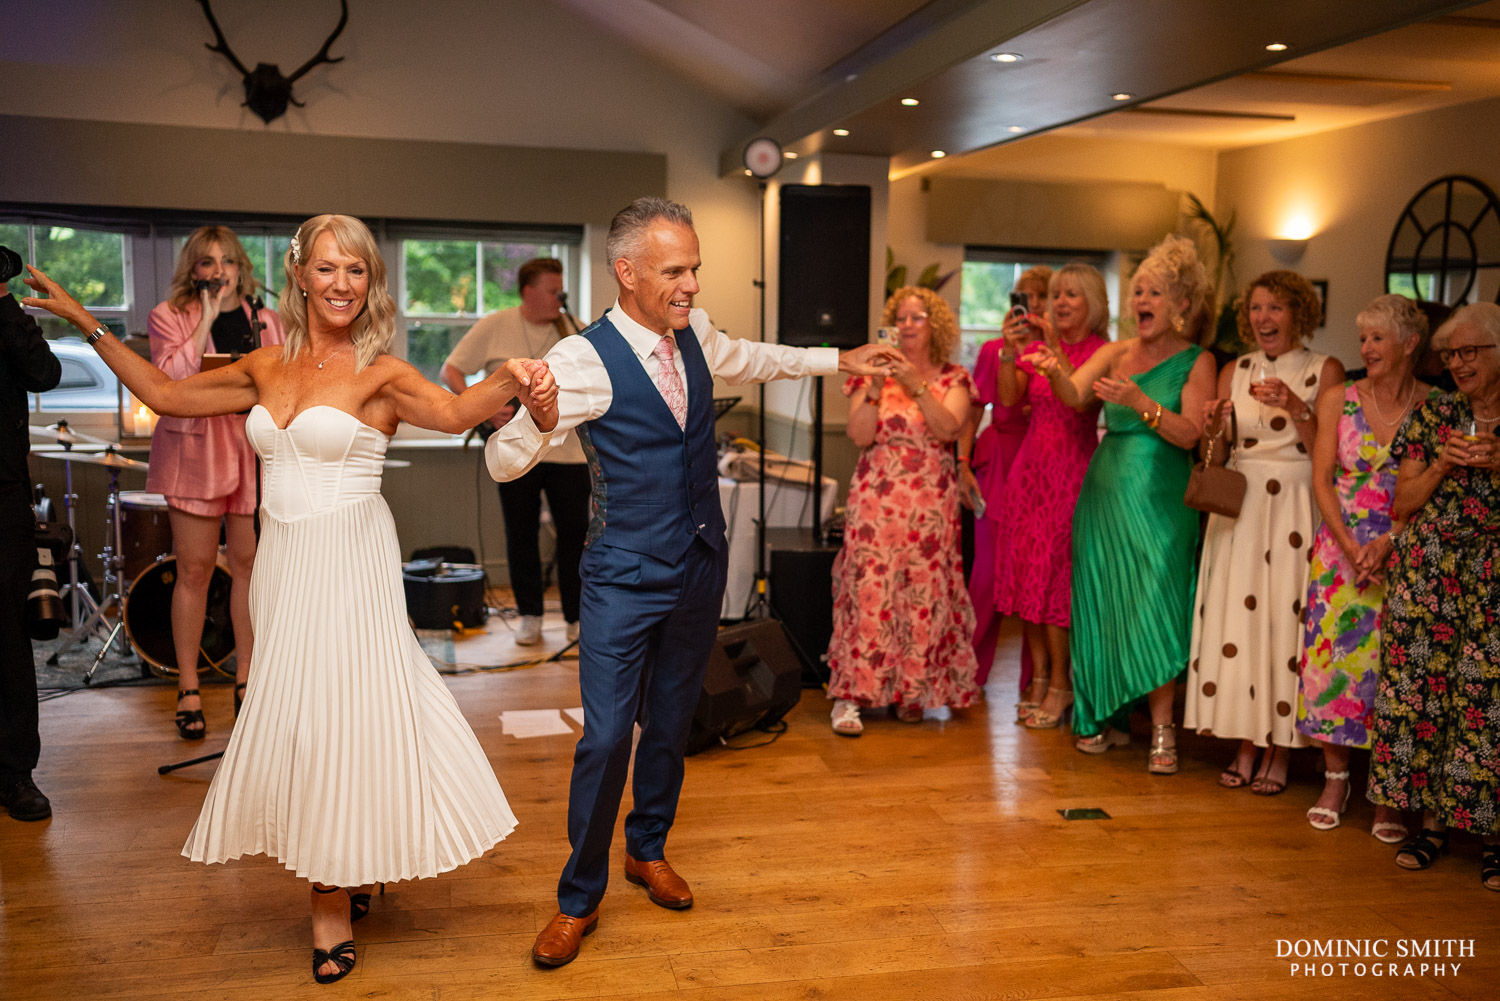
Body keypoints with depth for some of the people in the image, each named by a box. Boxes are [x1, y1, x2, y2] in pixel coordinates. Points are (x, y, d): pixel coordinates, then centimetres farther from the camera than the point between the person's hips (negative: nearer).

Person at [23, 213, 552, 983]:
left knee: (334, 714, 2)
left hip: (349, 565, -5)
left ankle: (334, 902, 20)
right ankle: (339, 881, 28)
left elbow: (452, 410, -27)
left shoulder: (379, 373, -8)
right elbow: (164, 394, 16)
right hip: (284, 564, 5)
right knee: (295, 715, 10)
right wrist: (85, 323, 18)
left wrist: (510, 380, -48)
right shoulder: (266, 368, 8)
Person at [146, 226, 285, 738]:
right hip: (196, 450, -3)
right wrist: (207, 318, -13)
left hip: (255, 447, 3)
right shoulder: (168, 317, 3)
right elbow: (170, 379, -14)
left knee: (249, 562, 4)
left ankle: (245, 678, 15)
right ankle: (188, 690, 8)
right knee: (194, 567, -1)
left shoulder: (265, 319, 12)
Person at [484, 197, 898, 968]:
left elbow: (749, 359, 24)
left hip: (701, 565, 6)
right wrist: (539, 419, -44)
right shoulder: (584, 360, -20)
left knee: (671, 722, 18)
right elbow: (503, 462, -22)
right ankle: (579, 899, 15)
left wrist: (838, 360, 31)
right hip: (625, 579, -6)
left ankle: (648, 850, 40)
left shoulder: (693, 333, 0)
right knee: (606, 737, -6)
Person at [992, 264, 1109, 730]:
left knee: (1056, 573, -5)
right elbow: (1009, 398, -2)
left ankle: (1060, 685, 6)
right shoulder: (1037, 346, 9)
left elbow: (1083, 399, -21)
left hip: (1072, 468, -5)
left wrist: (1053, 351, -26)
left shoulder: (1101, 352, -5)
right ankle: (1039, 677, 17)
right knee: (1026, 569, 6)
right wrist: (1009, 354, -16)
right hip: (1032, 464, 5)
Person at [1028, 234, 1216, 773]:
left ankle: (1161, 729, 1)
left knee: (1154, 606, -8)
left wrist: (1139, 402, -25)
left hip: (1160, 497, -3)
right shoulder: (1115, 353, 9)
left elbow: (1189, 433, -11)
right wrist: (1056, 371, -29)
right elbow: (1073, 395, -8)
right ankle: (1107, 718, 18)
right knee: (1102, 602, 6)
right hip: (1105, 490, 3)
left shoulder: (1196, 361, 1)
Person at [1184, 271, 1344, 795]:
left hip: (1296, 507, -3)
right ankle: (1245, 745, 12)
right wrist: (1214, 428, -10)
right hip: (1240, 504, 3)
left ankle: (1280, 752, 7)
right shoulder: (1234, 371, 10)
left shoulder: (1325, 370, 1)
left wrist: (1295, 408, -17)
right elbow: (1218, 452, 10)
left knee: (1286, 617, -4)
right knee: (1236, 616, 2)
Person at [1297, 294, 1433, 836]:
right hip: (1339, 548, 2)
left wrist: (1385, 544, -16)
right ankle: (1335, 778, 17)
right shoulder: (1338, 400, 3)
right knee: (1332, 658, 2)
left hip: (1403, 554, -1)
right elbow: (1322, 480, 1)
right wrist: (1349, 547, -10)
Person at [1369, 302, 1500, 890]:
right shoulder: (1431, 417, 8)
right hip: (1426, 571, 2)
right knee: (1421, 687, 1)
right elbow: (1402, 505, 7)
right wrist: (1443, 464, -7)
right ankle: (1432, 819, 13)